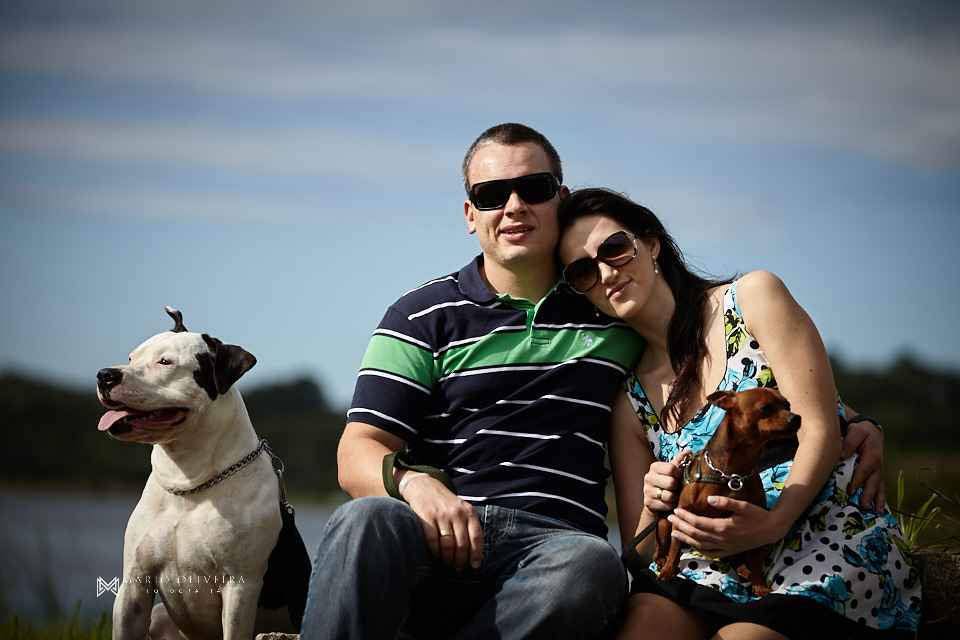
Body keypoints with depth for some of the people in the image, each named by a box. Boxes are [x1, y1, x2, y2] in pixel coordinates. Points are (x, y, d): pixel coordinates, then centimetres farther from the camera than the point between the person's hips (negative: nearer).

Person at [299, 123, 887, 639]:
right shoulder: (423, 318, 16)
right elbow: (359, 451, 7)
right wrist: (412, 482, -17)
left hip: (553, 546, 1)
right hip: (441, 540, -1)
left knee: (591, 564, -37)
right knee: (368, 521, -36)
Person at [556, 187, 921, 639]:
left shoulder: (752, 297, 2)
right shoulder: (629, 403, 13)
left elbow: (821, 431, -5)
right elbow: (637, 549, 13)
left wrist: (771, 523, -23)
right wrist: (654, 509, -11)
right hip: (717, 563, 3)